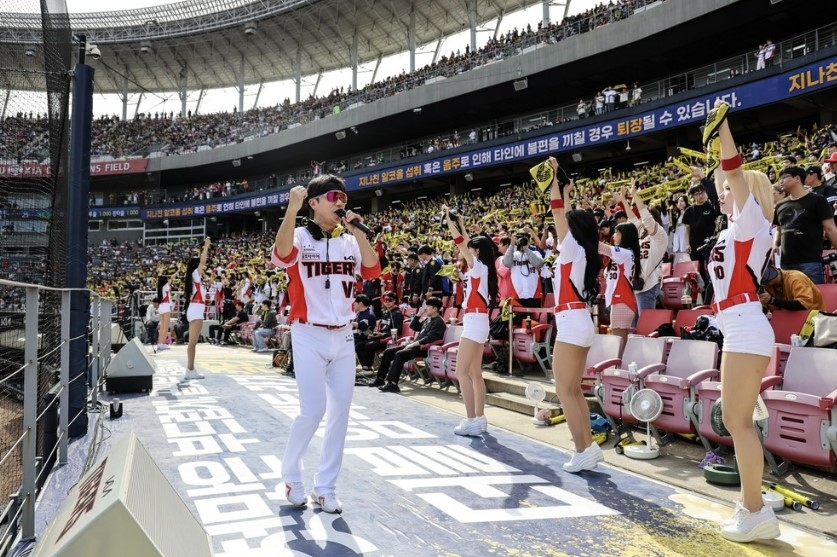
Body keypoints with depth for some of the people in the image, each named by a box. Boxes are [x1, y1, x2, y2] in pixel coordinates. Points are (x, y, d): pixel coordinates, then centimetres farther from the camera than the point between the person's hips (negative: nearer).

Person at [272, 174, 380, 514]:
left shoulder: (350, 243, 9)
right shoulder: (300, 238, -5)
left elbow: (373, 271, -5)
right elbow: (281, 255, -28)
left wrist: (358, 232, -13)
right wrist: (292, 210, -41)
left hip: (343, 337, 5)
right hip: (309, 337, -5)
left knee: (341, 411, 5)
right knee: (313, 410, -8)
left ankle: (325, 488, 19)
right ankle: (291, 475, 19)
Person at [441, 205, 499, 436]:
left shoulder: (479, 266, -10)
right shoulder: (479, 268, 12)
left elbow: (460, 243, -12)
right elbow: (467, 244, 26)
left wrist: (449, 220, -4)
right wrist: (461, 225, 29)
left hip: (475, 321, -10)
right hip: (477, 321, 10)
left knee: (462, 371, -9)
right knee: (475, 373, 11)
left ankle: (471, 421, -9)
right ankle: (480, 419, 14)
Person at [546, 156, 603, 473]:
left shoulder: (573, 248, -7)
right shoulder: (577, 252, 14)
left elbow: (557, 213, -9)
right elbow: (564, 216, 26)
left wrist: (554, 180, -3)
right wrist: (566, 192, 31)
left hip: (571, 323, -10)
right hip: (578, 323, 10)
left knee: (564, 391, -7)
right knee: (574, 390, 12)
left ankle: (582, 452, -4)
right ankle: (589, 447, 16)